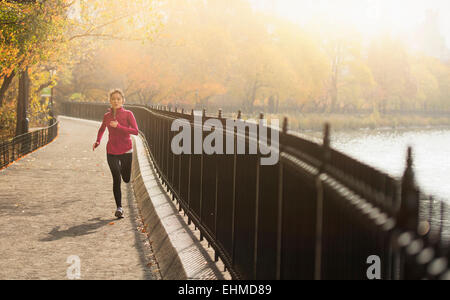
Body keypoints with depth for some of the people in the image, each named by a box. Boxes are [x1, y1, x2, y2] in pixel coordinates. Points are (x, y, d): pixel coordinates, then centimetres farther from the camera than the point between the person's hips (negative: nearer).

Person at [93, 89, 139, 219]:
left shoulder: (128, 114, -5)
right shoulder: (107, 116, 5)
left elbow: (135, 131, -15)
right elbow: (102, 129, 24)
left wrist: (119, 126, -22)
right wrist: (98, 142, 7)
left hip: (126, 151, -1)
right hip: (111, 152, 1)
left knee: (126, 179, 11)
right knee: (116, 179, -7)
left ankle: (122, 167, 48)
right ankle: (119, 208, -1)